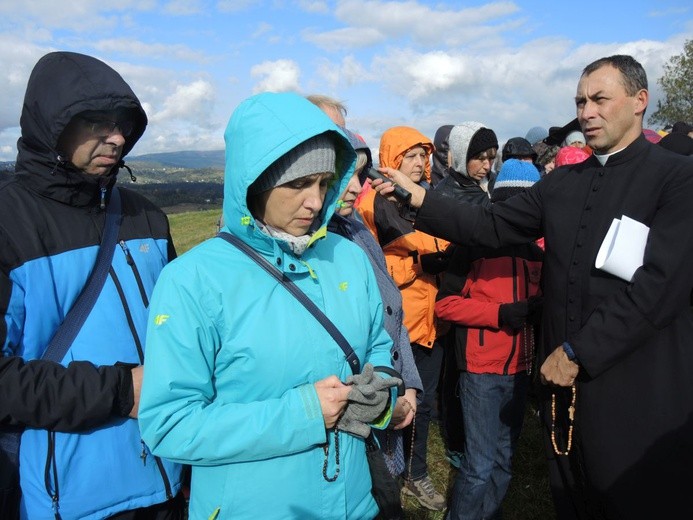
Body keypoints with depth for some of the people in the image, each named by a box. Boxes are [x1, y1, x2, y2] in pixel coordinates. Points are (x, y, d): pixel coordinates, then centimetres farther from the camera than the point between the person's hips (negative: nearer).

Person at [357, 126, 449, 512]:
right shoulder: (374, 203, -9)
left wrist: (445, 259, -1)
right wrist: (416, 265, -17)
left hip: (430, 314, 6)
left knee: (424, 401, 17)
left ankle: (417, 474, 36)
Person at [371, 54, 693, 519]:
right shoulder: (562, 183, 10)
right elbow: (491, 226, 4)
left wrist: (578, 352, -16)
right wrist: (420, 199, -8)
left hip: (640, 392, -5)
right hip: (565, 379, 5)